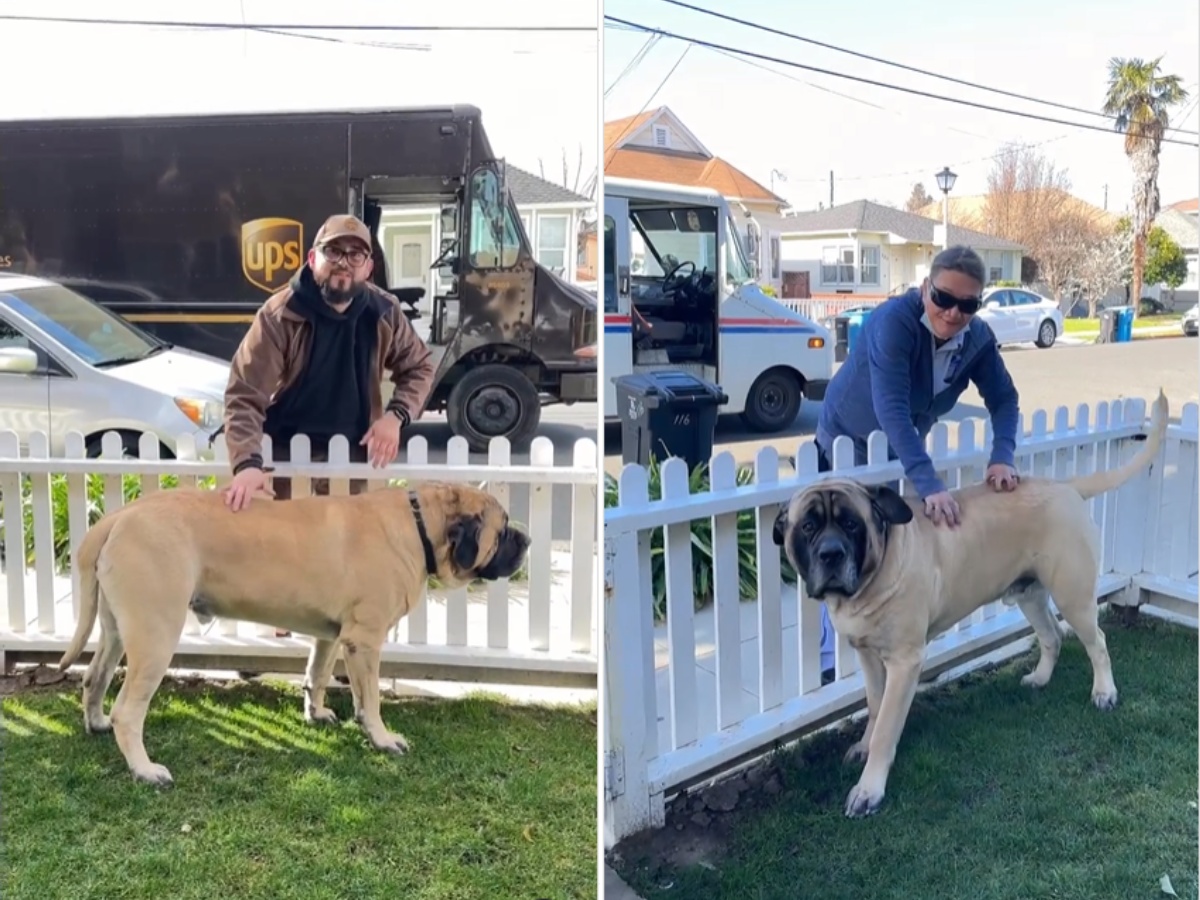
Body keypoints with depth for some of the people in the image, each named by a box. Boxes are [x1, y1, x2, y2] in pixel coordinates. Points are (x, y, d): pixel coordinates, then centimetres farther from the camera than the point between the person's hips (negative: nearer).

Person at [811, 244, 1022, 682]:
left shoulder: (978, 339, -15)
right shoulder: (894, 320, -34)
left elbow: (1004, 398, -5)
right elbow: (891, 409, -44)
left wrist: (1002, 457, -26)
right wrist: (929, 485, -52)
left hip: (902, 451, 6)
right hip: (847, 446, -6)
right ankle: (832, 661, 5)